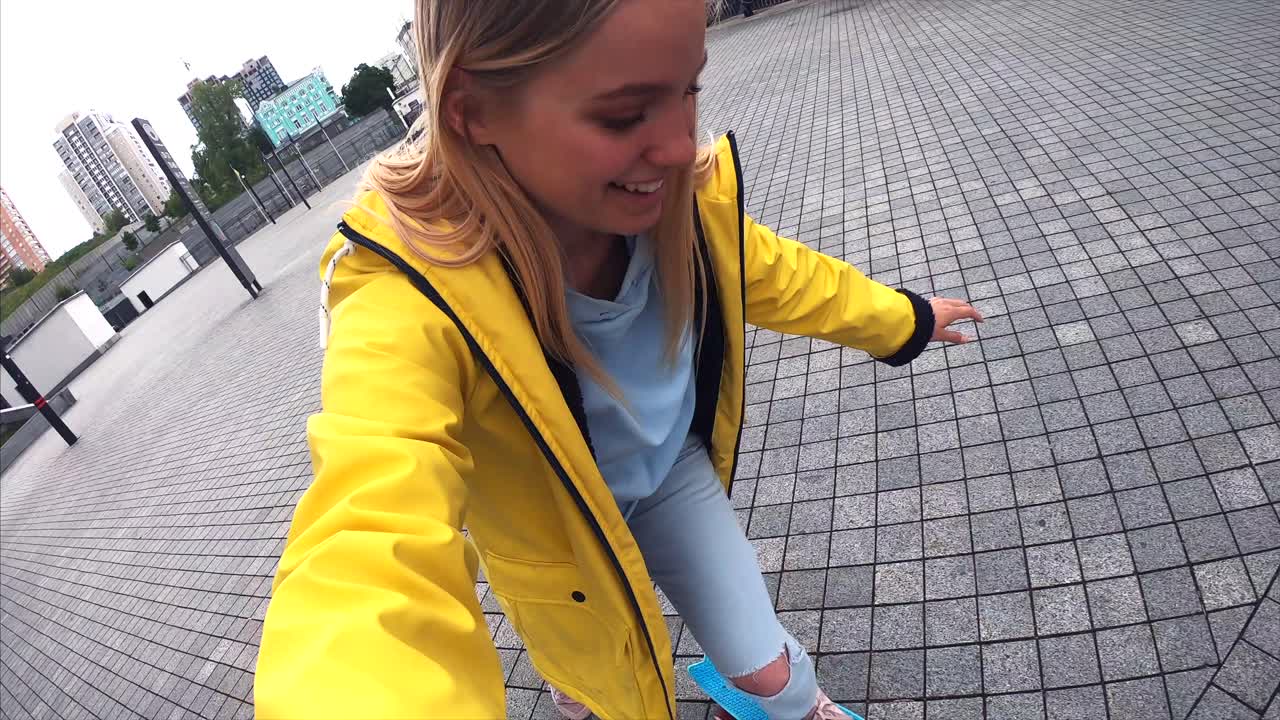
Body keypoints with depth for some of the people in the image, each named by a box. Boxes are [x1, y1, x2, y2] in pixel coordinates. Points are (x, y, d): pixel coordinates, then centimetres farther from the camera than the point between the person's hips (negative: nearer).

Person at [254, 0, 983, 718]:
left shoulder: (677, 189, -25)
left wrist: (902, 319, 13)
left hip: (675, 475, 3)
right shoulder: (406, 304, -41)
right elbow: (365, 562, -55)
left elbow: (768, 272, -3)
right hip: (560, 537, -2)